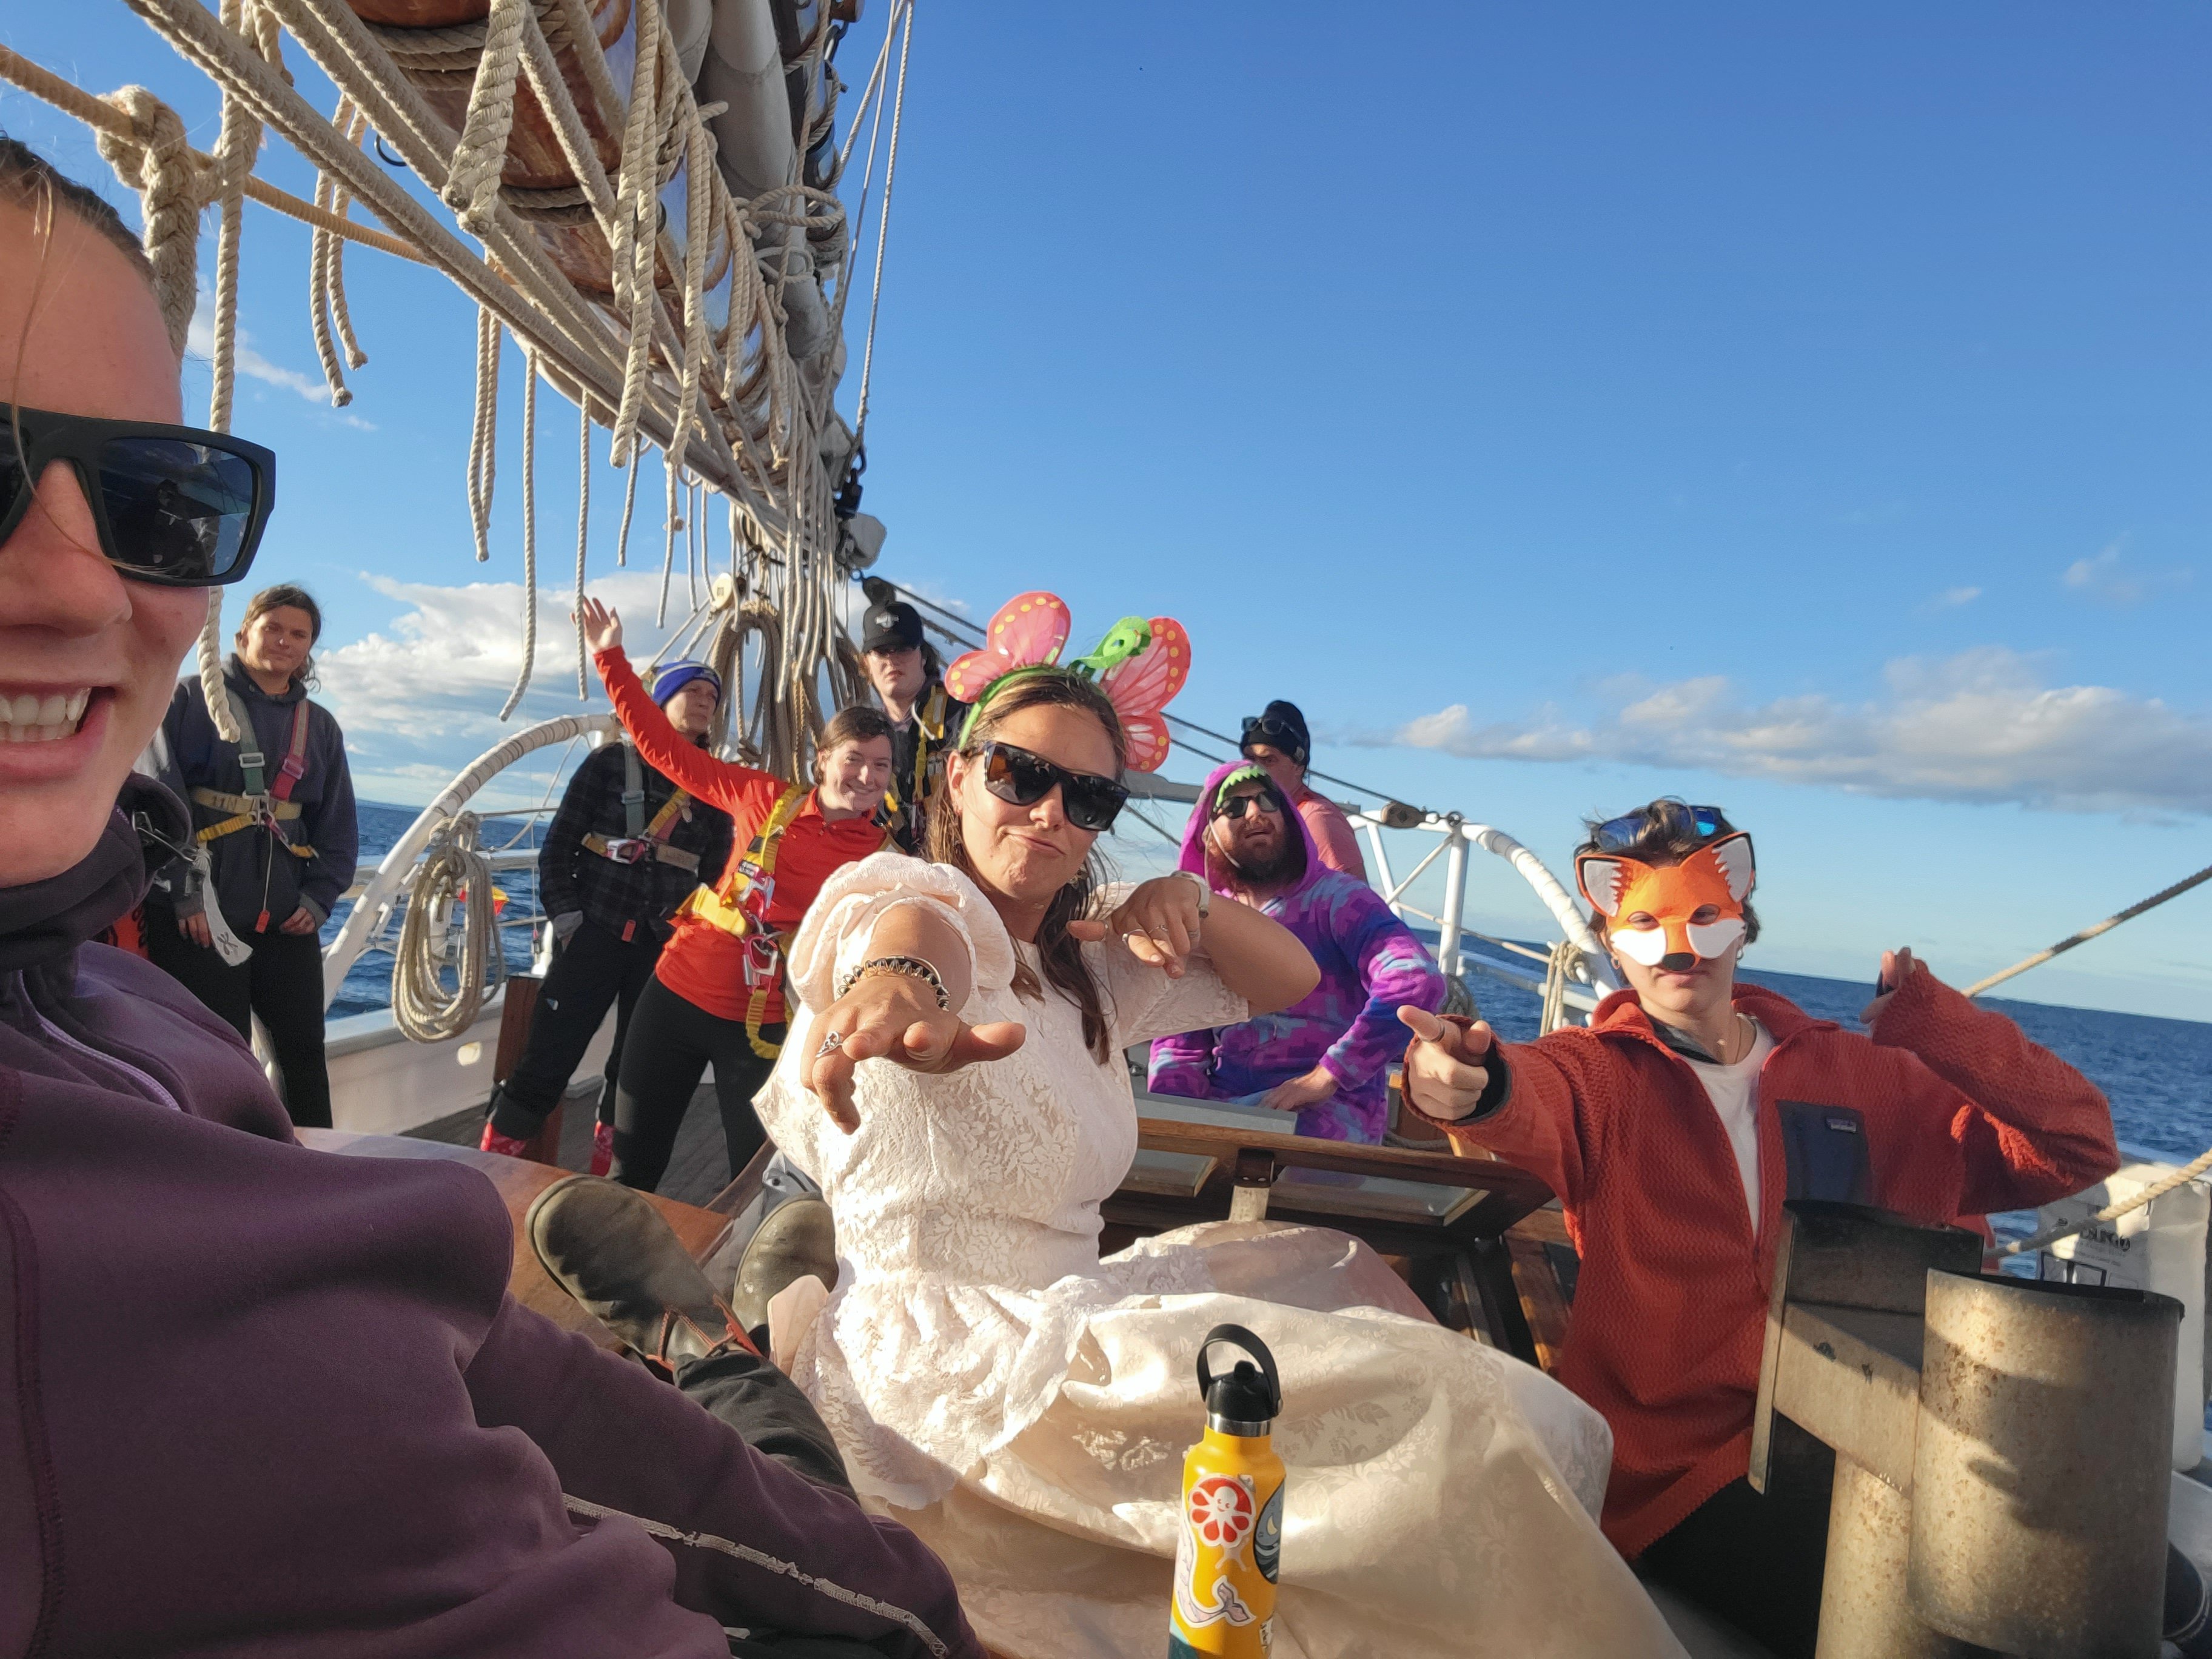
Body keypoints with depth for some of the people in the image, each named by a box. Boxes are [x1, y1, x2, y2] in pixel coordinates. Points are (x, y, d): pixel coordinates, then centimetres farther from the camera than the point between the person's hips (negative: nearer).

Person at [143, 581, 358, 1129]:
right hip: (201, 917, -4)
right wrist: (184, 892, -15)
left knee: (305, 1050, 7)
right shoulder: (194, 698, -1)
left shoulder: (320, 726, 13)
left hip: (286, 919, 5)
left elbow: (338, 825, 14)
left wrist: (320, 898, 2)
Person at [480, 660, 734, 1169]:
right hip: (595, 935, -2)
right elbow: (559, 845, 2)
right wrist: (565, 916, -6)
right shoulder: (611, 763, 3)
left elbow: (717, 871, 10)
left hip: (665, 950, 2)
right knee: (547, 1059, -3)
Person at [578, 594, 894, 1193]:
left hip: (763, 1026, -1)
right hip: (679, 995, 2)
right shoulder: (767, 799, -3)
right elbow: (665, 748, 0)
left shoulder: (884, 860, -5)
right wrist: (611, 657, -1)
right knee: (631, 1171, 12)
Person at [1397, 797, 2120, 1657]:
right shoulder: (1598, 1073, 0)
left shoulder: (1863, 1076, 11)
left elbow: (2076, 1148, 11)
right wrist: (1471, 1085, -48)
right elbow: (1529, 1102, -24)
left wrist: (1933, 1022, -3)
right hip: (1679, 1469, -4)